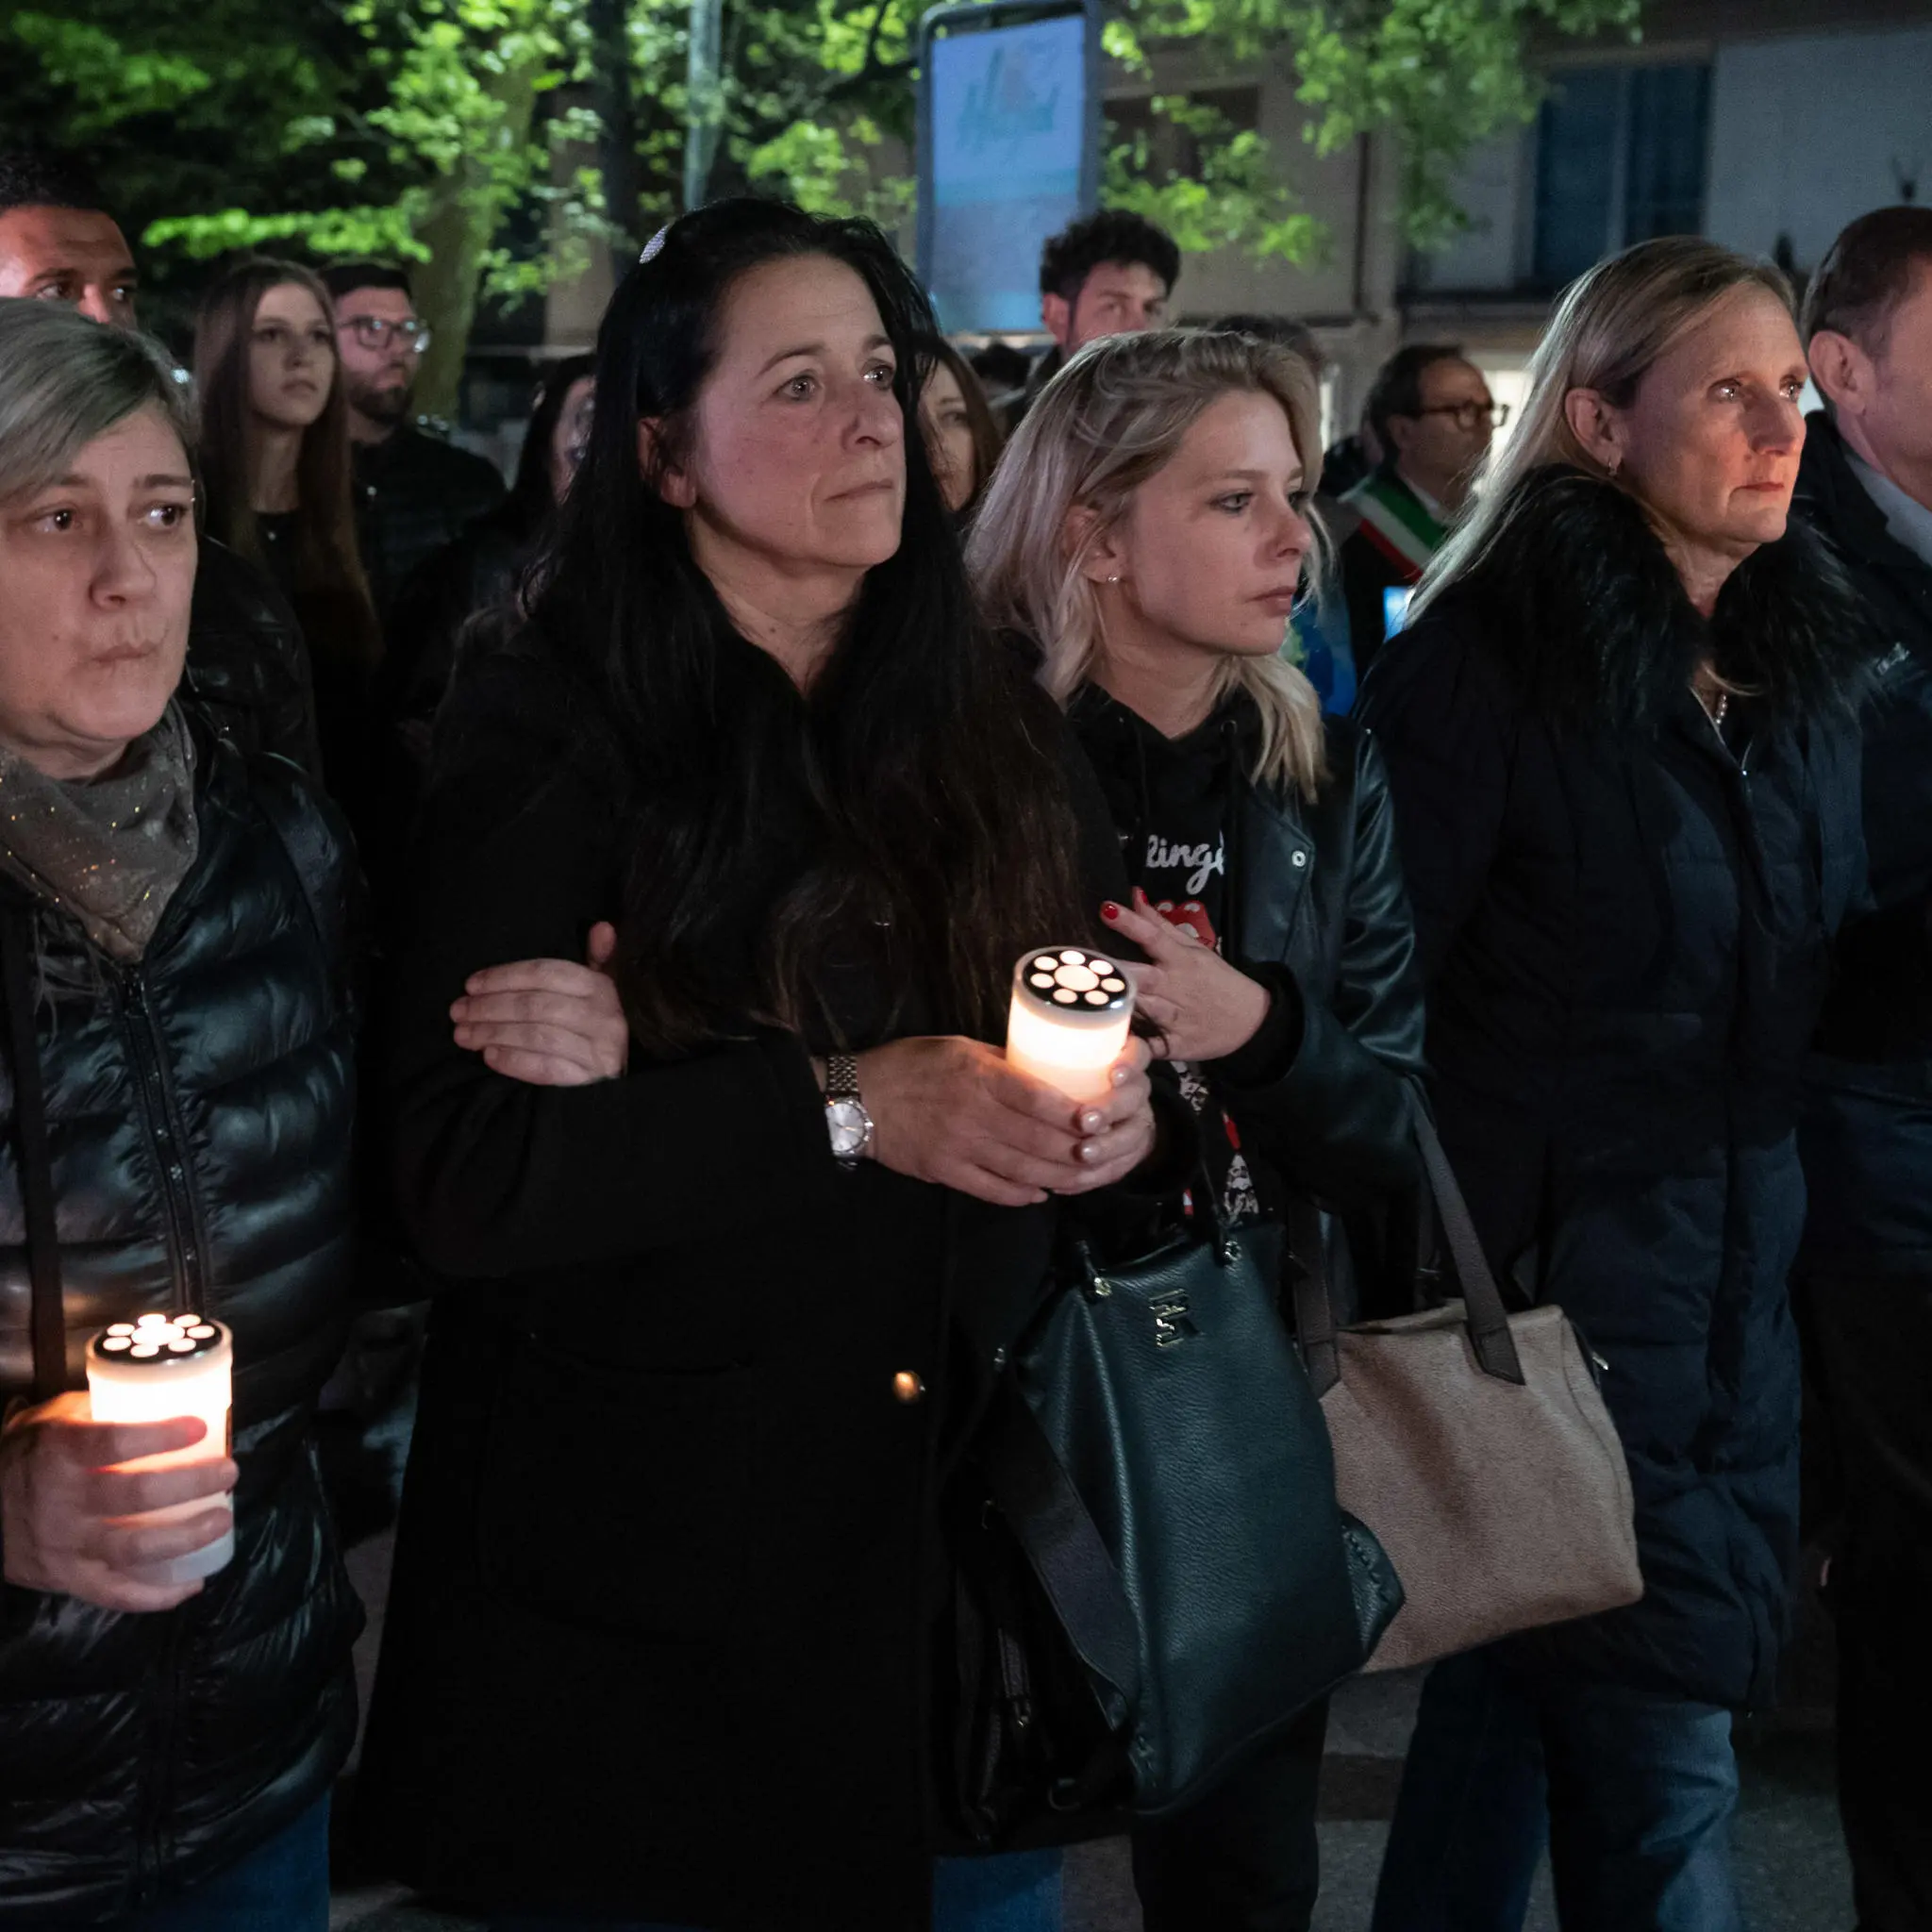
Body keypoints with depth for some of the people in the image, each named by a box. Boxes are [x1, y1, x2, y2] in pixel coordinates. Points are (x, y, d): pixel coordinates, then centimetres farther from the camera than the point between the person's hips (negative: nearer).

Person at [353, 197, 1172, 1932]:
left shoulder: (996, 732, 8)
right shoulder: (553, 740, -7)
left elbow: (1120, 1097, 3)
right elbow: (460, 1174, -15)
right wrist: (835, 1108, -24)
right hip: (649, 1579, -4)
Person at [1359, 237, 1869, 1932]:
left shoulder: (1806, 655, 9)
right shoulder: (1492, 655, -13)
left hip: (1739, 1273, 6)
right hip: (1547, 1273, -6)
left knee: (1522, 1699, 17)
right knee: (1658, 1766, -1)